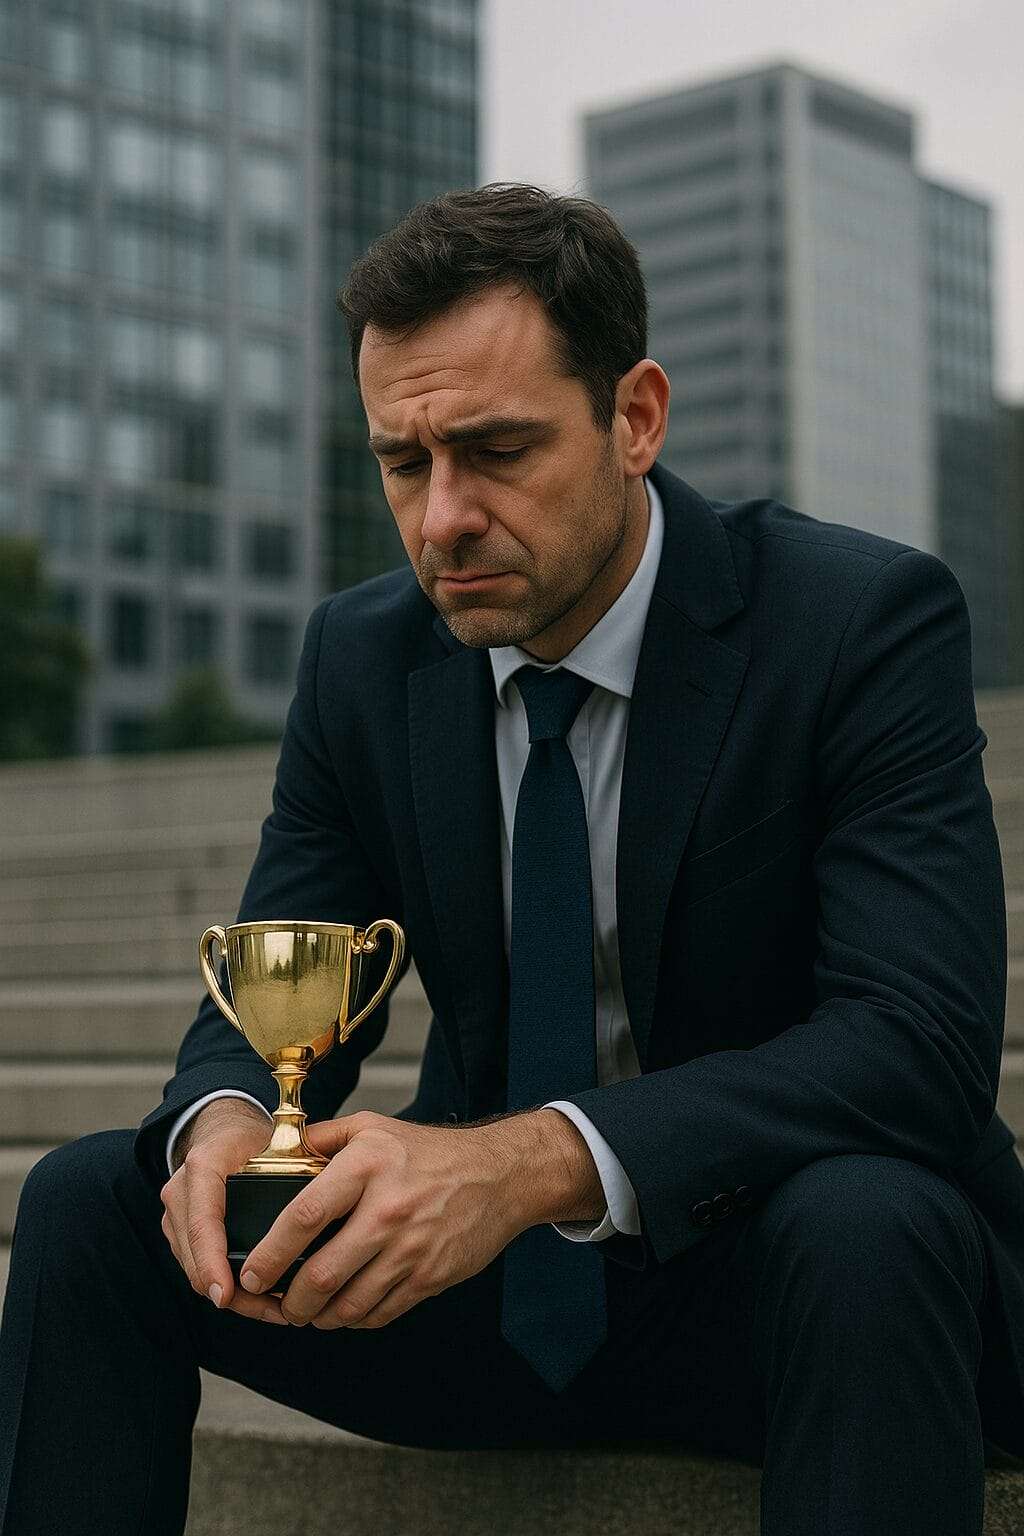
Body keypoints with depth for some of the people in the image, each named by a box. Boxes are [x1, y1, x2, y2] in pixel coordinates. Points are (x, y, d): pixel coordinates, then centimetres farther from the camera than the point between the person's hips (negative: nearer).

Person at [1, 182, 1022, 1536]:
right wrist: (220, 1119, -24)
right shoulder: (361, 655, 0)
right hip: (489, 1281, 4)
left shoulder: (870, 619, -16)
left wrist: (535, 1160, -40)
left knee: (862, 1220, -38)